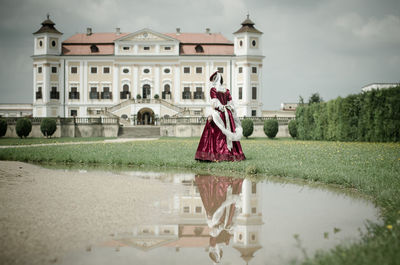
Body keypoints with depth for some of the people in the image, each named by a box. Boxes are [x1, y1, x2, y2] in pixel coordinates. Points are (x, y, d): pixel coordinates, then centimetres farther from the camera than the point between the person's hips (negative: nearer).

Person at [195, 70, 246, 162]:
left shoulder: (213, 90, -5)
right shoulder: (226, 91, 11)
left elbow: (214, 104, -14)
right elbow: (231, 105, 7)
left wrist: (211, 115, -16)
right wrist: (234, 117, 12)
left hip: (217, 113, -5)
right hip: (227, 114, 5)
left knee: (216, 134, -4)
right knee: (228, 134, 8)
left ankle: (216, 156, -12)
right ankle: (232, 155, 6)